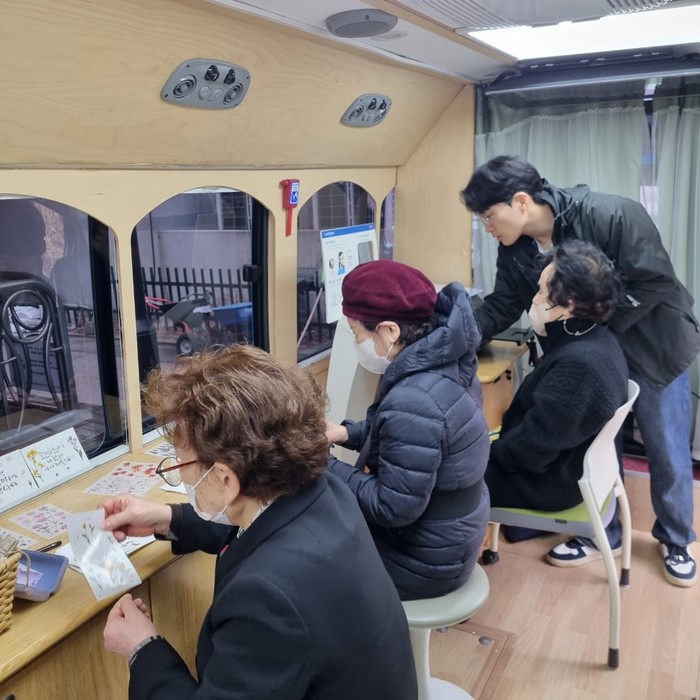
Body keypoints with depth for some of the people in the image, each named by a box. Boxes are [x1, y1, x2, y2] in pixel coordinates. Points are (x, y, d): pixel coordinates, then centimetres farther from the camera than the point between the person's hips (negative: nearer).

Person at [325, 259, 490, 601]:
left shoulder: (413, 401, -33)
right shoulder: (444, 361, -5)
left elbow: (394, 508, -28)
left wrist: (324, 468, -19)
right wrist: (347, 432, 1)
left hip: (426, 558, -8)